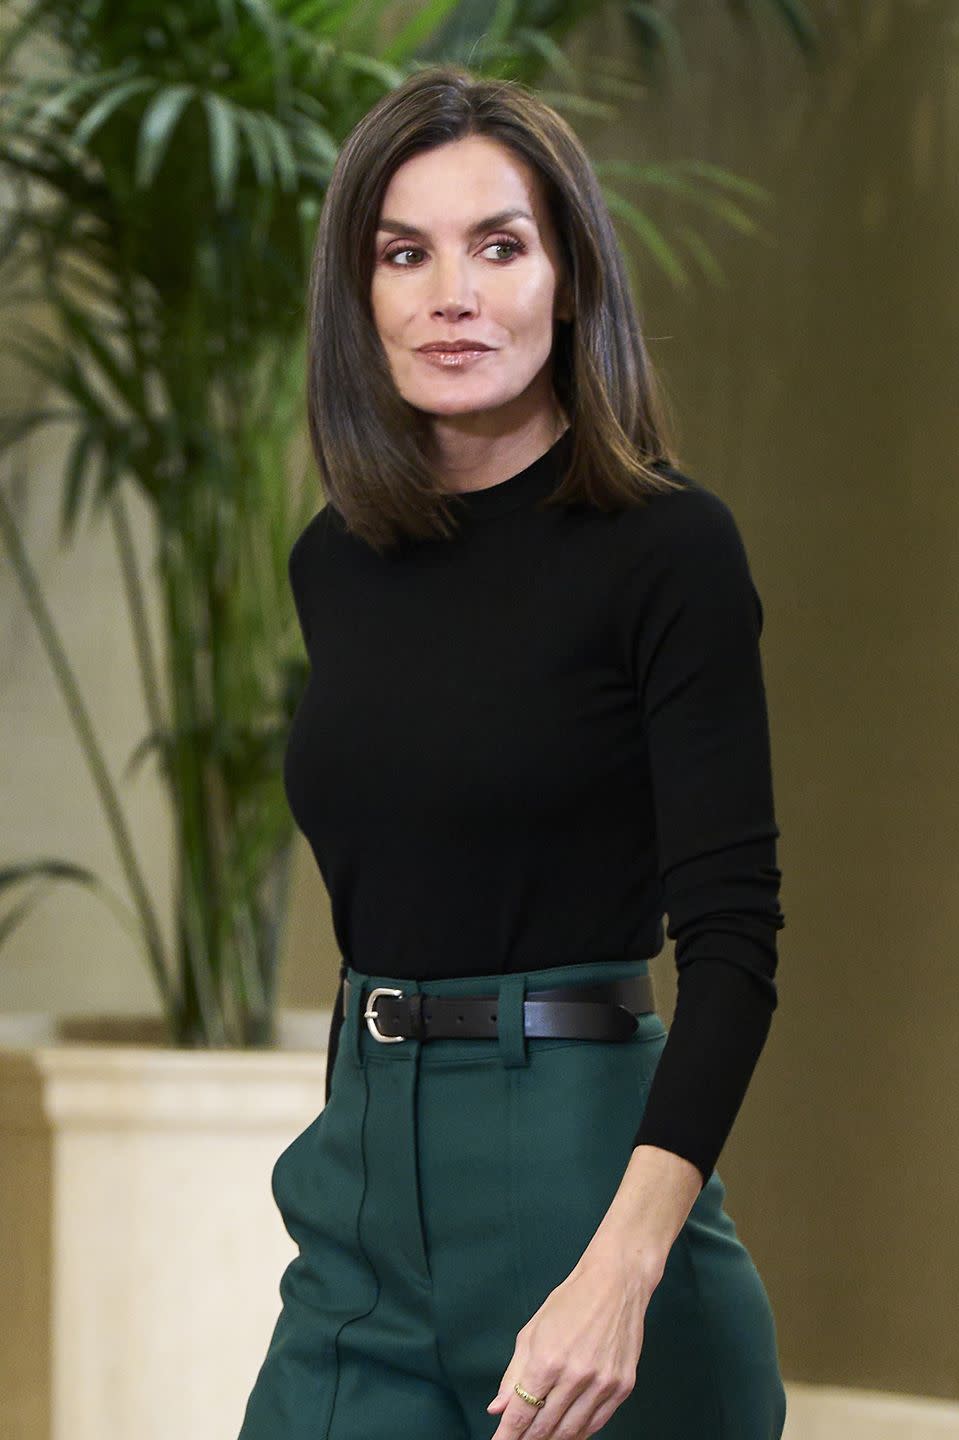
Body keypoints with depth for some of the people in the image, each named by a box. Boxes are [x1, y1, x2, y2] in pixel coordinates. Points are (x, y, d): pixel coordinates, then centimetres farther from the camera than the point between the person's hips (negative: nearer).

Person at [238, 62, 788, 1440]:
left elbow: (731, 935, -16)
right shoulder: (335, 563, 9)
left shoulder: (670, 547, -9)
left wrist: (621, 1271, -27)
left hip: (579, 1164, -5)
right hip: (365, 1174, 5)